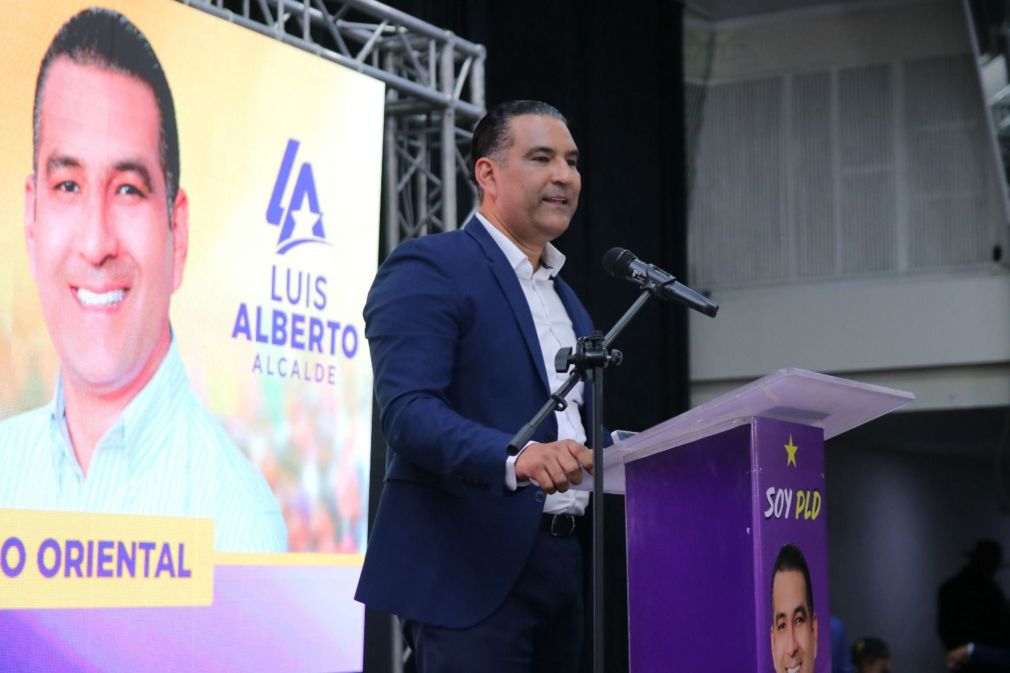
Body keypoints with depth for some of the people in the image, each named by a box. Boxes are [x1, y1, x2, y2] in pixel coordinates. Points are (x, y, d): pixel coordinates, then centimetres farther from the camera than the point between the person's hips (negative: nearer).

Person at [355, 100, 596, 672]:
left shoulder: (566, 300, 20)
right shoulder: (427, 269, -6)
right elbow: (408, 409, -18)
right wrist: (515, 459, -33)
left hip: (564, 565, 8)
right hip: (472, 567, -8)